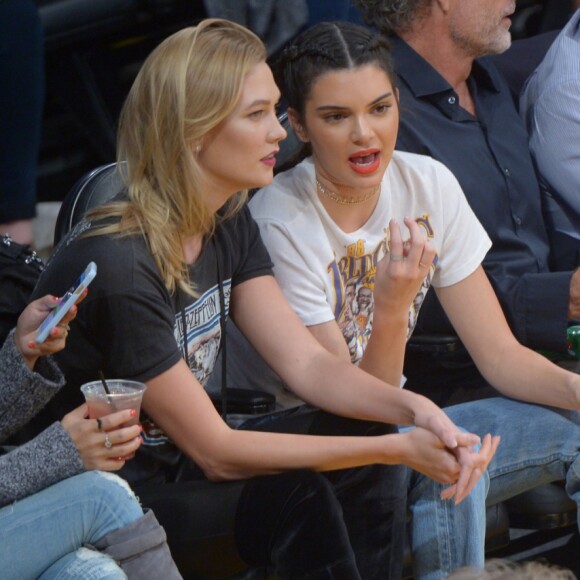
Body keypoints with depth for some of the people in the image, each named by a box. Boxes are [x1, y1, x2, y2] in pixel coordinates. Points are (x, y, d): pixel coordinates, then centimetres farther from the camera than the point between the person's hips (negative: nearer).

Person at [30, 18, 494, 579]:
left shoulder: (228, 226, 1)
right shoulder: (118, 265, -27)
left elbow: (306, 362, -1)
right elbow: (216, 451, -24)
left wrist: (414, 409, -22)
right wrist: (395, 450, -25)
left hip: (171, 466, 9)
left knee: (361, 430, -7)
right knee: (292, 493, -28)